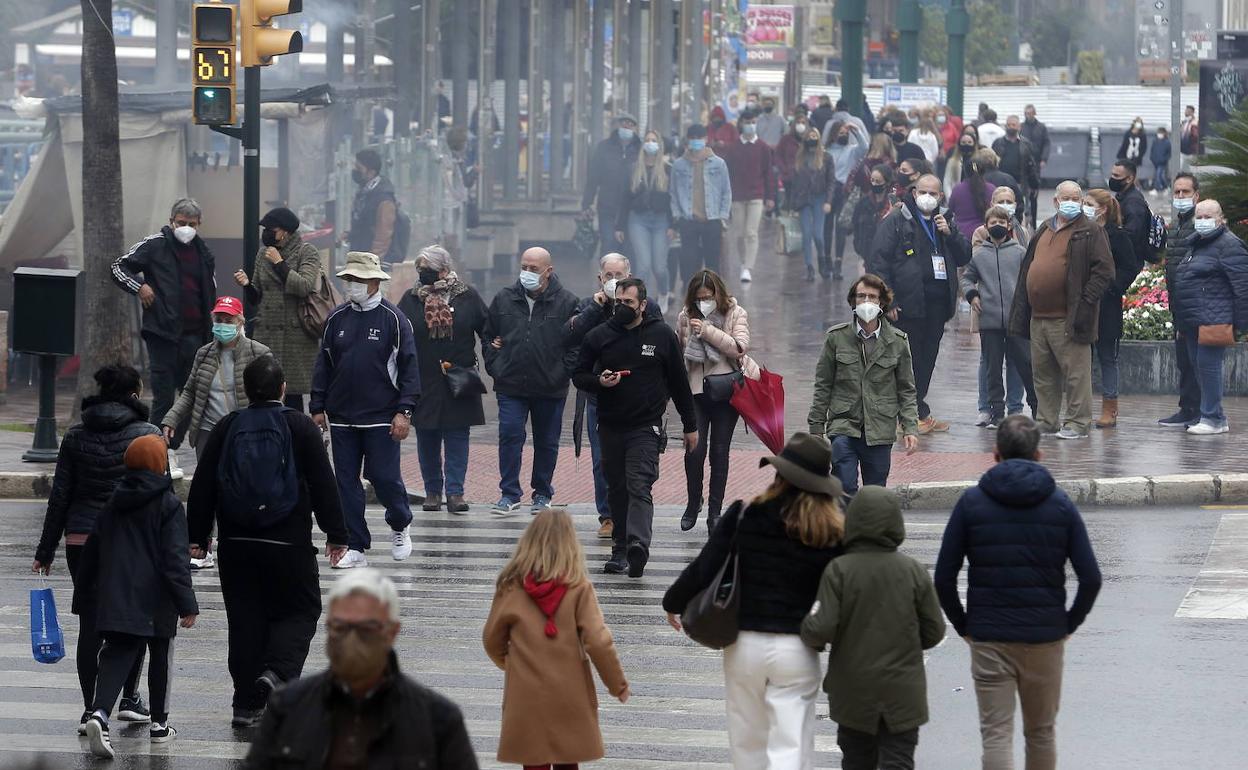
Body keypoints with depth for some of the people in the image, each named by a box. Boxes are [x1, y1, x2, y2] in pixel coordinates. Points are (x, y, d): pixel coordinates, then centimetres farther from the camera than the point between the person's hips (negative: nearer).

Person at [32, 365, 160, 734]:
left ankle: (91, 708, 2)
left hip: (81, 540, 2)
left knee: (90, 624, 5)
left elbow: (59, 496, 4)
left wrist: (45, 551, 9)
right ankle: (129, 698, 17)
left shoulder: (76, 436, 4)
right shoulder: (147, 435, -4)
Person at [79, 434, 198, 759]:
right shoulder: (168, 506, -9)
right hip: (156, 599, -3)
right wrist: (187, 604, -14)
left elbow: (92, 553, 15)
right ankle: (159, 724, 25)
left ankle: (100, 713, -26)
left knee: (116, 655, -1)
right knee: (161, 656, 15)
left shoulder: (113, 505, 8)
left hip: (115, 598, 4)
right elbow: (175, 559, -15)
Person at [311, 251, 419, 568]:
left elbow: (408, 366, -4)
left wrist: (404, 411, -10)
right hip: (341, 417, 4)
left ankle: (399, 527, 25)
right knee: (346, 482, 3)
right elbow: (323, 365, 13)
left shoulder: (393, 319, -3)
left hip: (381, 419, -4)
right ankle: (355, 547, 8)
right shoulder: (337, 318, 8)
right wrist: (318, 407, 7)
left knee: (384, 477, -4)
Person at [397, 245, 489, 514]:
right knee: (427, 441, 6)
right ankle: (432, 491, 15)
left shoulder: (467, 297, 1)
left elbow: (488, 331, 7)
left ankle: (455, 492, -1)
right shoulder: (411, 300, 4)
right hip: (423, 383, 1)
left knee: (457, 439, -2)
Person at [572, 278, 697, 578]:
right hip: (610, 427, 3)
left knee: (639, 486, -17)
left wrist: (690, 426, 11)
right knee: (617, 491, 8)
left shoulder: (662, 336, 2)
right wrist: (599, 382, -12)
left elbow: (679, 382, 9)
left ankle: (638, 544, -32)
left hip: (646, 428, -3)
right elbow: (579, 376, 11)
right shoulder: (599, 337, 5)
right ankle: (620, 550, 14)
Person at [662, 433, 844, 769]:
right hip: (796, 650, -1)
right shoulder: (832, 533, -7)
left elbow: (703, 570, -7)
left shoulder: (744, 514, -6)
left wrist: (673, 603, 10)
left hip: (744, 645, 1)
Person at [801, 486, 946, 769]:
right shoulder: (914, 572, -6)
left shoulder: (839, 571, -11)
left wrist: (810, 636, 6)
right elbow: (933, 632, 0)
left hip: (853, 693, 0)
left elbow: (820, 629, -17)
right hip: (902, 693, 0)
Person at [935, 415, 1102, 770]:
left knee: (997, 734, -1)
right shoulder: (1060, 504, 0)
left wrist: (963, 626, 7)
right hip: (1046, 638, 1)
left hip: (988, 638, -1)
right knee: (1042, 733, 15)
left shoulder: (971, 502, -2)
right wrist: (1069, 624, 7)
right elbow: (1091, 578, -5)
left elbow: (944, 578, -5)